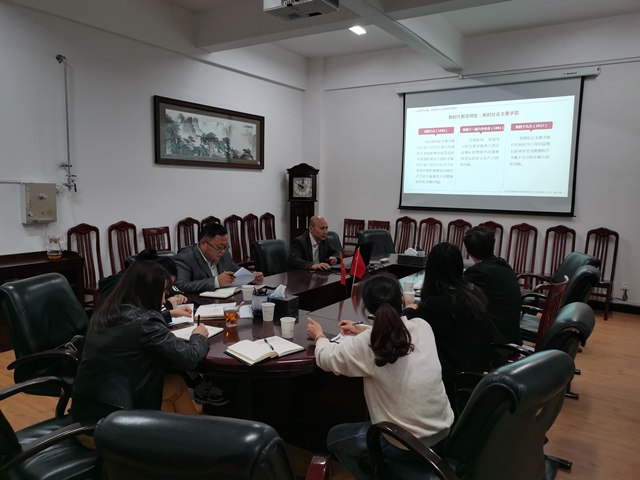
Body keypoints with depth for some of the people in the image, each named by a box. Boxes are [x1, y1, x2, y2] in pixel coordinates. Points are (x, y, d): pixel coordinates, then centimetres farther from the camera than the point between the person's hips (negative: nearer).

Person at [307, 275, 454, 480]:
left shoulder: (366, 345, -23)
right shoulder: (423, 327, -9)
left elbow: (326, 358, -4)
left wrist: (319, 336, 16)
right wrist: (364, 331, 23)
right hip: (443, 431, 6)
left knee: (334, 438, 19)